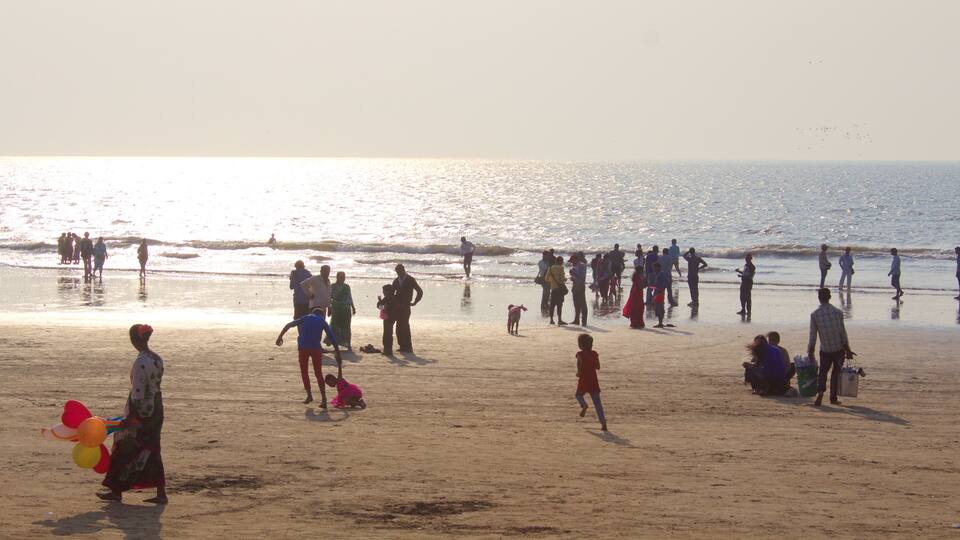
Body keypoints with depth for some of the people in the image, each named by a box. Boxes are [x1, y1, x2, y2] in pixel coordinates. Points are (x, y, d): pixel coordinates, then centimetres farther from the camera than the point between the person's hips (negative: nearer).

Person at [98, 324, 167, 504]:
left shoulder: (140, 362, -20)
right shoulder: (158, 359, 6)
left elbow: (138, 392, -21)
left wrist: (130, 417, -17)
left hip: (141, 410, -8)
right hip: (156, 409, 8)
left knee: (125, 450, 5)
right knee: (152, 451, 13)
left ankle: (117, 491, 14)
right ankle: (161, 493, 10)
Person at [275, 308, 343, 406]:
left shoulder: (305, 318, 20)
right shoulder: (322, 321, 17)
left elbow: (289, 325, 8)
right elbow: (332, 338, 12)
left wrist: (280, 337, 4)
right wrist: (338, 356, 13)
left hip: (303, 347, 0)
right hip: (316, 348, 0)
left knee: (304, 371, 17)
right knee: (318, 373, 8)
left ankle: (309, 395, 14)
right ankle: (323, 399, -2)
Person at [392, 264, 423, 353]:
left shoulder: (410, 280, 1)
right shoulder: (396, 281, 16)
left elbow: (420, 291, 1)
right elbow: (392, 292, 21)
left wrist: (414, 302, 0)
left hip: (405, 306, -5)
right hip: (397, 306, 5)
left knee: (405, 325, -10)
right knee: (399, 326, 1)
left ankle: (408, 346, -8)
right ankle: (401, 345, 5)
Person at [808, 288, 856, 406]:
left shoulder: (814, 314, -6)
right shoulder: (838, 312, -5)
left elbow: (813, 335, -4)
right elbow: (843, 332, -2)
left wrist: (810, 351, 6)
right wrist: (848, 349, 5)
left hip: (825, 349, 0)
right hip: (839, 348, 0)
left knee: (823, 371, 12)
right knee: (836, 372, 14)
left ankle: (820, 391, -13)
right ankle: (833, 397, 13)